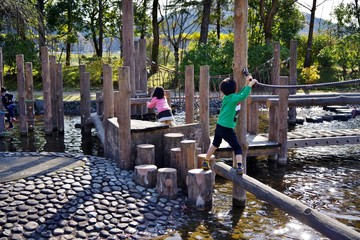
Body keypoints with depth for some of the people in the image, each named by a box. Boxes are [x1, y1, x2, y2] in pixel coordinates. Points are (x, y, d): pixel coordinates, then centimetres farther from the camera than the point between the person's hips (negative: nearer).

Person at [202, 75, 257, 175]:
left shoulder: (227, 97, 7)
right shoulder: (232, 98, -17)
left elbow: (240, 94, 20)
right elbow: (243, 96, -35)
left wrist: (247, 84, 14)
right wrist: (250, 84, -26)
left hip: (219, 126, 9)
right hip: (227, 129, -9)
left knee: (215, 144, 28)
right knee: (237, 148, -2)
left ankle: (205, 162, 40)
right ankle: (239, 167, -16)